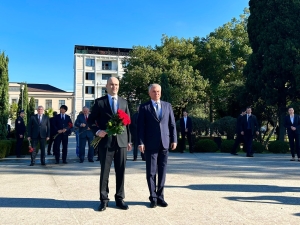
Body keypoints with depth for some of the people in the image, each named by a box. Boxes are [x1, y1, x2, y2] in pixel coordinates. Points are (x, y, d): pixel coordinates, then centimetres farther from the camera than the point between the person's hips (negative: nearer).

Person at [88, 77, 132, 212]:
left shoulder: (124, 102, 12)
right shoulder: (99, 102, 3)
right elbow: (90, 120, 5)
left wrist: (129, 140, 9)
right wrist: (97, 131, -14)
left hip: (121, 141, 3)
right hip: (106, 141, -2)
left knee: (121, 172, 8)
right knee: (104, 172, 5)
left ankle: (119, 199, 20)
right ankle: (104, 200, 17)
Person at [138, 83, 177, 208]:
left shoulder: (167, 106, 12)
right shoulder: (144, 107, 3)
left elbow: (172, 124, 10)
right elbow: (140, 126, -1)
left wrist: (174, 140, 3)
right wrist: (141, 142, -9)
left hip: (165, 143, 3)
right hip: (150, 144, -2)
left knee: (162, 171, 7)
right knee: (151, 171, 3)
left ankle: (160, 196, 18)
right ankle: (153, 197, 15)